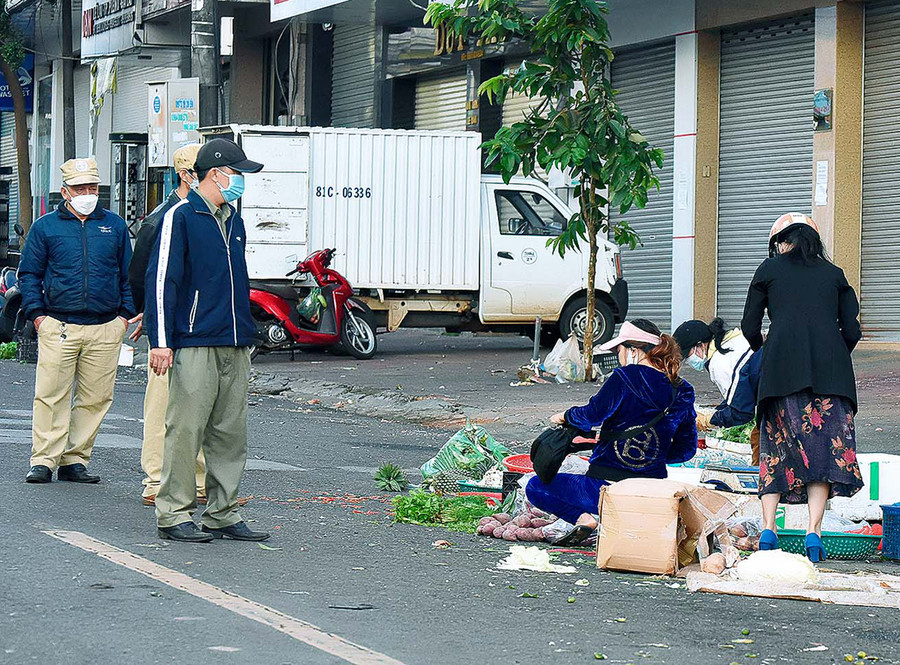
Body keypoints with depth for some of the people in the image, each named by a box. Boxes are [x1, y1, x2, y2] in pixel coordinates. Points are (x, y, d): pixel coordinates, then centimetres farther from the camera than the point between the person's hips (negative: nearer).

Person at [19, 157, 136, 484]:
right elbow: (29, 273, 11)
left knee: (95, 398, 2)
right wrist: (37, 314, 0)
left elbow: (128, 274, 19)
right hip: (58, 326, -2)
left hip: (105, 329, 2)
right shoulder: (45, 227, 7)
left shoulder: (115, 226, 13)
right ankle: (43, 460, -1)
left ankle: (75, 460, 10)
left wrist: (125, 314, 8)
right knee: (51, 396, -6)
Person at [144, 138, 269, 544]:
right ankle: (174, 515, -1)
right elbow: (161, 279, -9)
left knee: (230, 432, 7)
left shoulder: (234, 221, 19)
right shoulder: (181, 217, -4)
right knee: (185, 429, -7)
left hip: (235, 347, 7)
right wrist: (160, 341, -14)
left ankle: (222, 514, 12)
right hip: (195, 345, -7)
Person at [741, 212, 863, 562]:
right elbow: (852, 330, 12)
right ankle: (814, 530, -8)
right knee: (824, 447, 3)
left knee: (777, 445, 6)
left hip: (783, 368, -1)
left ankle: (768, 529, -5)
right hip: (830, 369, 1)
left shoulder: (770, 268, 14)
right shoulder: (834, 274, 19)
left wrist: (764, 356, 32)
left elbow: (749, 327, 13)